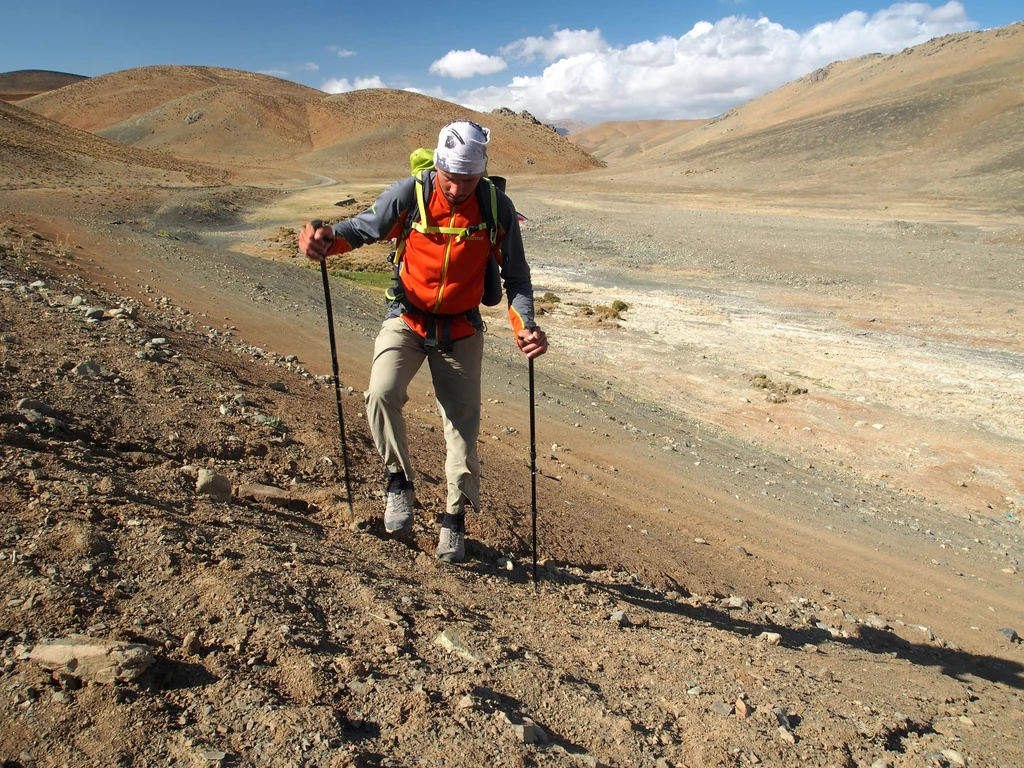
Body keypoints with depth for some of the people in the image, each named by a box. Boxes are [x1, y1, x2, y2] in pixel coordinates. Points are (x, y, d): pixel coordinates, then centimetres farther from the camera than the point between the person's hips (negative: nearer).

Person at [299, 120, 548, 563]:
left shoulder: (496, 207, -12)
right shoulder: (409, 195, -15)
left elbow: (515, 276, -6)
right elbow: (364, 227, -4)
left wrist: (524, 325, -23)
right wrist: (327, 239, -27)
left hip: (460, 330, 1)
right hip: (407, 320, 0)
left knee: (463, 425, 5)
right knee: (382, 395, -25)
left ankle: (455, 518, 23)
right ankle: (399, 482, 1)